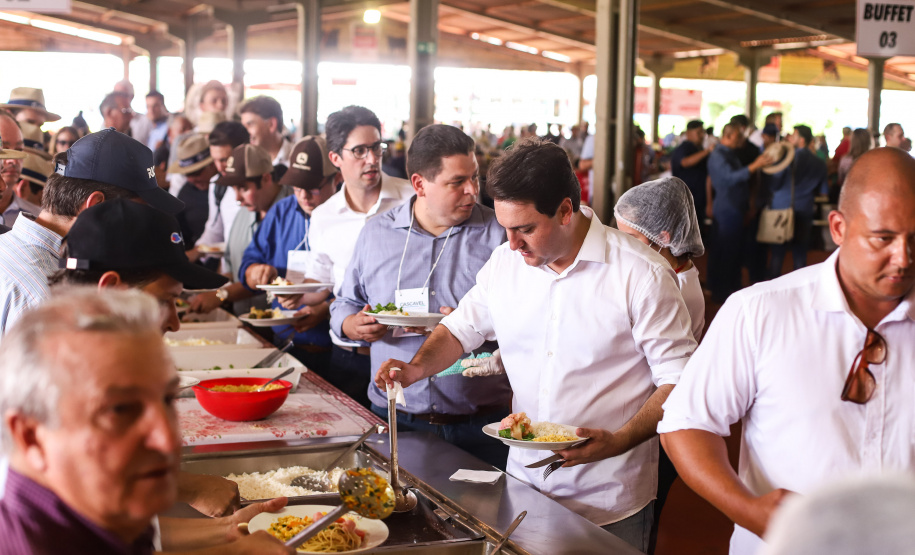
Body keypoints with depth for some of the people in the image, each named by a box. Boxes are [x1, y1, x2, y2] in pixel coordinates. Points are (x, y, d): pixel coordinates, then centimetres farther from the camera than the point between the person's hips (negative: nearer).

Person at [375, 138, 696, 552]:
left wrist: (619, 441, -25)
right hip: (523, 484, 4)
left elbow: (679, 379, -12)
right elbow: (462, 327, 14)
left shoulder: (642, 275, -15)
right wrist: (418, 367, -5)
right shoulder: (505, 262, 1)